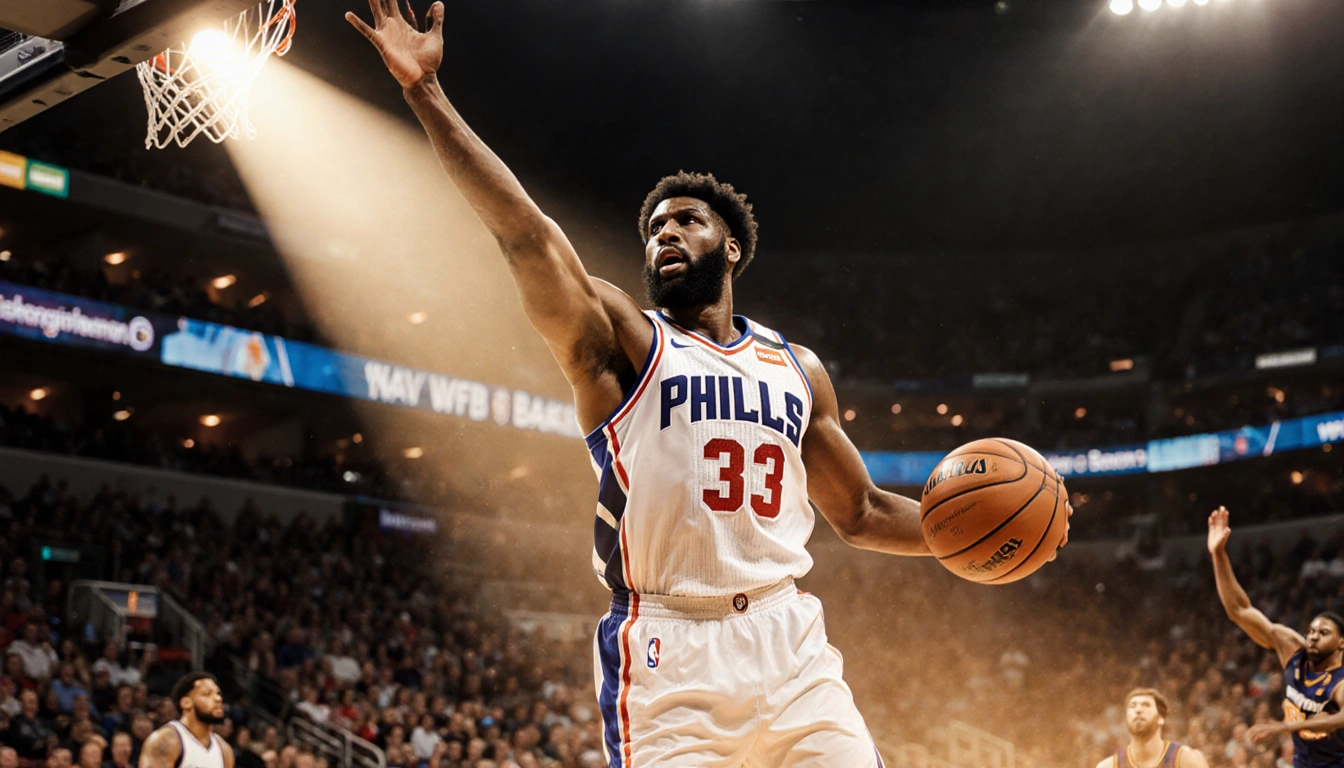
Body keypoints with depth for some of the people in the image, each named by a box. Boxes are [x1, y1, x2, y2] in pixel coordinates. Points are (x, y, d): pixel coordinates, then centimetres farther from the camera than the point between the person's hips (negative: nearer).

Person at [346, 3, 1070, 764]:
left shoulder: (797, 369, 17)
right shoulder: (621, 340, 5)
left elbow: (861, 512, 24)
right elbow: (526, 233, -9)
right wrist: (426, 90, -16)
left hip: (790, 643, 4)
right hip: (668, 651, -3)